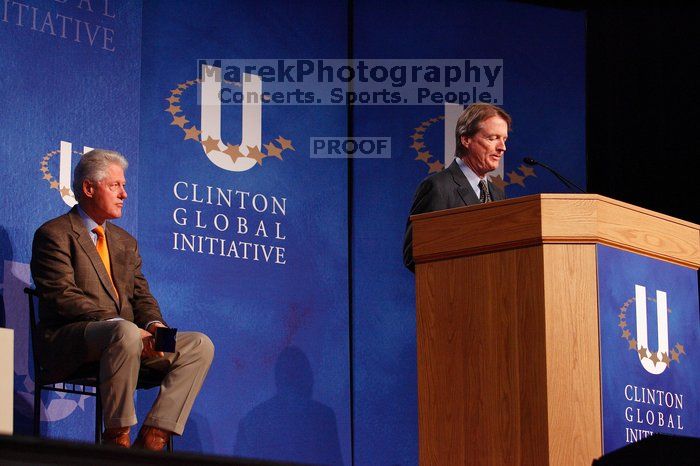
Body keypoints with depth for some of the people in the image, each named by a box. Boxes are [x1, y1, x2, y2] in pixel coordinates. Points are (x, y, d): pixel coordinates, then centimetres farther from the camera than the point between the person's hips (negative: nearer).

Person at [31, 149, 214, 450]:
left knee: (200, 345, -11)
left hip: (127, 336, 8)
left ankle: (152, 440, -21)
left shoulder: (125, 242, 24)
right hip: (70, 341, -8)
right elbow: (62, 296, -13)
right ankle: (117, 438, -28)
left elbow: (141, 295, 18)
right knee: (125, 333, -40)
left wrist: (153, 324, -6)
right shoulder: (54, 234, -1)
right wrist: (116, 323, -23)